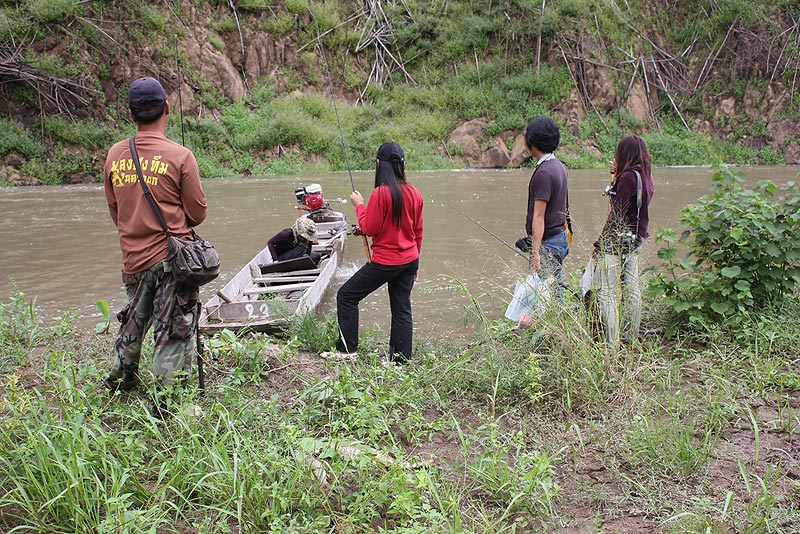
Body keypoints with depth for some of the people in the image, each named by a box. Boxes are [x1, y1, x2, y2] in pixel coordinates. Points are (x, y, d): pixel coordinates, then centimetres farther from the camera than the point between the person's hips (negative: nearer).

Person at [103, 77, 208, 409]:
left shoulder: (115, 156, 1)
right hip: (172, 257, -5)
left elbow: (114, 210, 11)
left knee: (133, 322, 25)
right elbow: (198, 213, -7)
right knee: (175, 331, 4)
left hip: (132, 258, 5)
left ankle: (119, 380, 40)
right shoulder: (180, 156, -13)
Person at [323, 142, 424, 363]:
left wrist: (359, 205, 0)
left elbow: (370, 229, -14)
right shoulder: (415, 194, 3)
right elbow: (418, 231, 10)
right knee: (402, 310, 13)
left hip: (385, 262, -7)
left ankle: (347, 349, 10)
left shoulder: (380, 193, -18)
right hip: (410, 261, 7)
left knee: (346, 296, 7)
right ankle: (401, 361, 17)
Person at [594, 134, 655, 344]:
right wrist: (615, 177, 11)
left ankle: (612, 342, -9)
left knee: (607, 292, -7)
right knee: (632, 289, 14)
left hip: (617, 240, -9)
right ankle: (631, 337, 22)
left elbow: (617, 214, -16)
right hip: (635, 240, 9)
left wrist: (600, 243, -12)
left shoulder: (628, 177, -15)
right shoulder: (646, 178, 11)